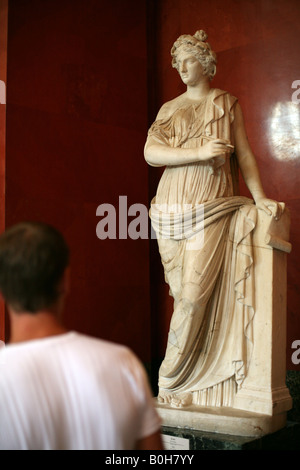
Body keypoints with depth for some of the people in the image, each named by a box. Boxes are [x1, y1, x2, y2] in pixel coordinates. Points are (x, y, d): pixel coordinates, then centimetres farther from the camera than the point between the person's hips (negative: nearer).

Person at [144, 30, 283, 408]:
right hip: (172, 210, 2)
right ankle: (187, 381, 10)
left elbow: (244, 153, 9)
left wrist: (259, 196, -4)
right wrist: (200, 152, -12)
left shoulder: (226, 103, 13)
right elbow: (151, 153, 0)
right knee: (183, 295, 1)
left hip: (212, 210, -2)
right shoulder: (169, 109, 16)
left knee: (196, 294, -11)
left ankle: (173, 380, 1)